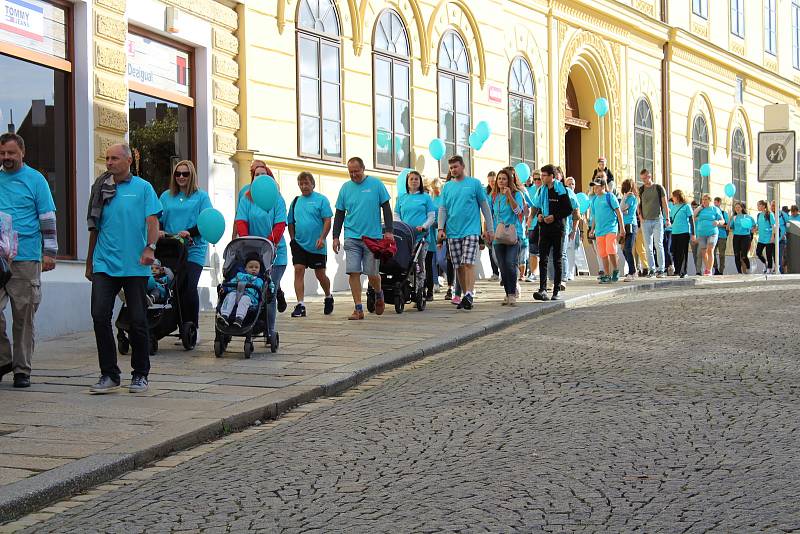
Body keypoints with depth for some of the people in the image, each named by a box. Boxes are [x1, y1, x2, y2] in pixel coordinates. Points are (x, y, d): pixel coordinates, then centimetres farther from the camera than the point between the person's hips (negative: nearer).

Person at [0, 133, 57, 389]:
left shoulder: (35, 180, 2)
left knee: (24, 315, 2)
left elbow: (48, 219, 0)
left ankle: (22, 368, 10)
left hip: (26, 257, -3)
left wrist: (49, 252, -6)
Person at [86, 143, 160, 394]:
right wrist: (89, 262, 21)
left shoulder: (143, 187, 4)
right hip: (104, 264, 3)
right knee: (100, 316, -7)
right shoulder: (101, 189, 12)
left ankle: (140, 374, 14)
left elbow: (152, 220, -4)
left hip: (135, 266, -3)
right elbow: (94, 228, 19)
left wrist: (150, 247, -20)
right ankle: (109, 374, 2)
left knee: (138, 320, 2)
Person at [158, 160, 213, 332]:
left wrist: (189, 232, -18)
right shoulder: (166, 196, 16)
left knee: (189, 288, -14)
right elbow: (158, 220, 12)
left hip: (194, 250, -3)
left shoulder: (201, 196, 6)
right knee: (176, 289, 2)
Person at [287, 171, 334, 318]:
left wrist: (322, 238, -18)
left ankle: (328, 297, 32)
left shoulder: (321, 199, -3)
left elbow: (327, 221, -8)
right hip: (299, 244, 4)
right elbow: (291, 223, 18)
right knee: (298, 271, -9)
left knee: (320, 274, 6)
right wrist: (292, 239, 8)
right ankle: (300, 305, -9)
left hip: (316, 246, -3)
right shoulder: (296, 201, 11)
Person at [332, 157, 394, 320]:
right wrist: (336, 237, 6)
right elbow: (339, 214, 13)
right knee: (354, 272, -6)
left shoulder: (376, 184, 1)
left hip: (373, 237, -2)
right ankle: (358, 309, -2)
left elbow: (386, 208, 3)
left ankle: (379, 294, 32)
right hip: (352, 238, 2)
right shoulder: (345, 188, 9)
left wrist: (388, 231, -4)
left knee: (372, 274, 0)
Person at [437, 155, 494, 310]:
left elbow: (485, 206, 4)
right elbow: (443, 209, 11)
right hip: (453, 232, 4)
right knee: (459, 267, 6)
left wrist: (490, 229, 2)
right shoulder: (447, 187, 12)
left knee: (468, 263, -15)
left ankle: (470, 295, -20)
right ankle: (465, 295, 15)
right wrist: (441, 228, -4)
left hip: (471, 230, -4)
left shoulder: (474, 183, 2)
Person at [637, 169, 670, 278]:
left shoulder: (659, 188, 4)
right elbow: (639, 204, 18)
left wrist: (667, 218, -2)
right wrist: (640, 215, 2)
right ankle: (651, 269, 6)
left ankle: (661, 269, -8)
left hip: (657, 220, -3)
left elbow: (664, 204, 4)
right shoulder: (641, 190, 11)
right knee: (648, 246, 1)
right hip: (645, 221, 3)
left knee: (658, 245, -9)